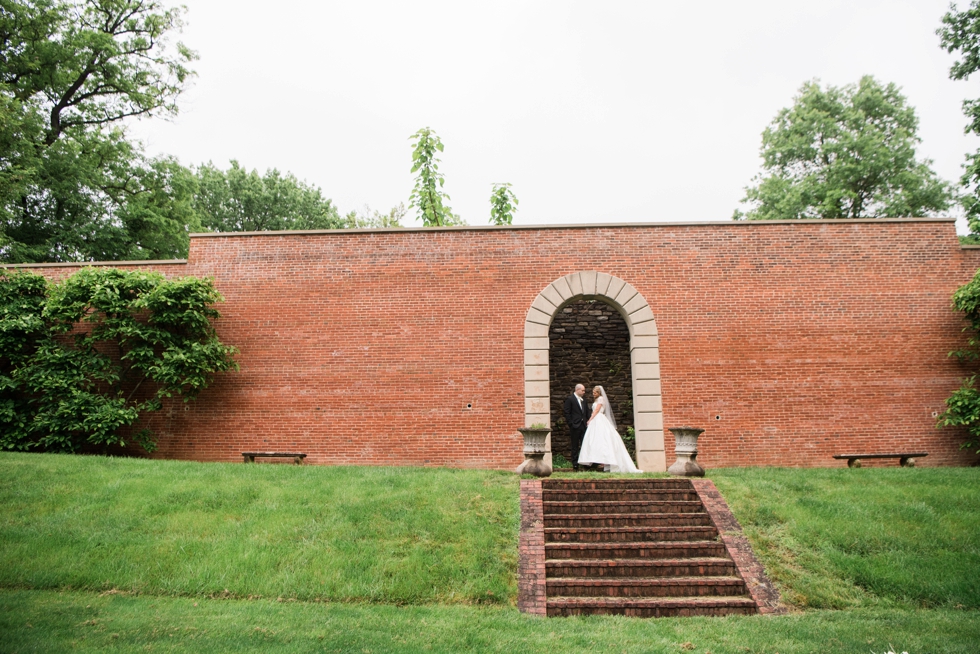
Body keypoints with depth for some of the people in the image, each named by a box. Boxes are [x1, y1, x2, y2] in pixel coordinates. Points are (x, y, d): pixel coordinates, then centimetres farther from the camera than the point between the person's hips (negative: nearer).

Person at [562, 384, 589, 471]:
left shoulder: (583, 400, 16)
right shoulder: (569, 399, -4)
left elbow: (587, 412, 19)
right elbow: (566, 413, -8)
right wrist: (571, 424, -13)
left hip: (583, 425, 6)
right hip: (575, 426, -6)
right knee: (575, 446, 1)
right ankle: (575, 463, 7)